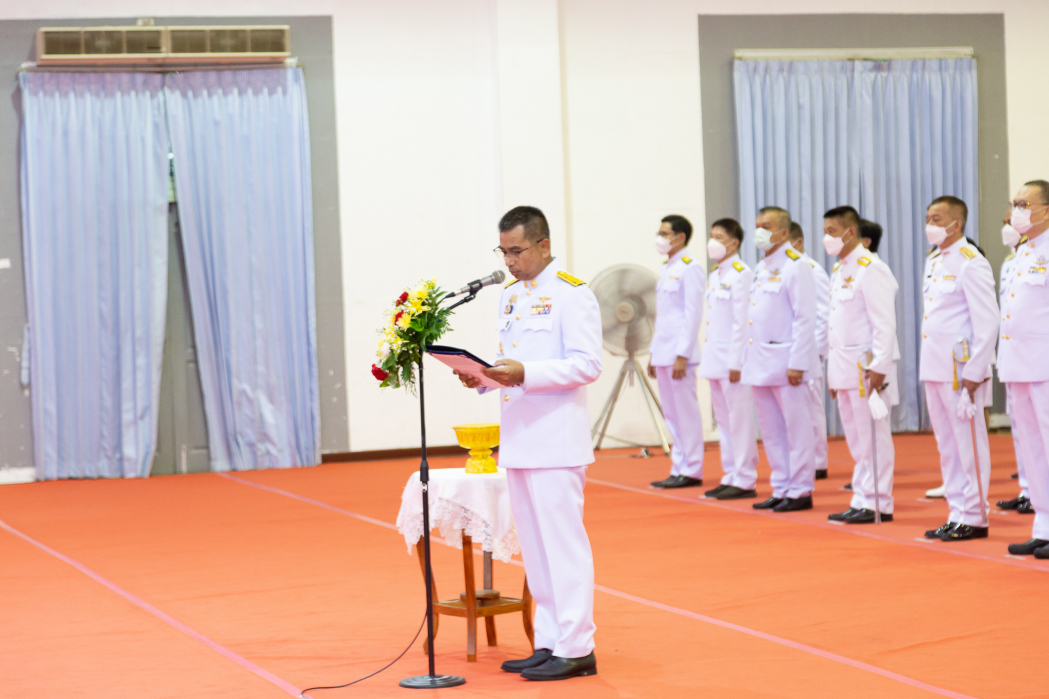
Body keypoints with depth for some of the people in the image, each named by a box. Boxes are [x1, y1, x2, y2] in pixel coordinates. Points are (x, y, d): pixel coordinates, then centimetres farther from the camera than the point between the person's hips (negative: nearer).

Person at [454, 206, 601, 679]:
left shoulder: (570, 293, -9)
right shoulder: (510, 294, 16)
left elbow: (587, 365, -16)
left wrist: (524, 373, -24)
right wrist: (483, 376, 2)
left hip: (556, 440, -8)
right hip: (517, 440, 8)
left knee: (563, 542, -6)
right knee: (534, 546, 11)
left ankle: (576, 649, -2)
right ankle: (549, 642, 18)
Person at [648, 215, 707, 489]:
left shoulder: (690, 268, -10)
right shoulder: (667, 268, 17)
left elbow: (693, 314, -16)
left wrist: (682, 355, -20)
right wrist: (653, 353, 18)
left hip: (680, 353, -9)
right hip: (663, 353, 9)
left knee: (686, 412, -4)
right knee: (671, 414, 11)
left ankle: (691, 471, 0)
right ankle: (679, 468, 16)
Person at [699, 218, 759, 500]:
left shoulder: (741, 274, -11)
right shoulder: (714, 275, 16)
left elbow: (741, 322, -16)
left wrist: (735, 362, -19)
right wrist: (706, 358, 15)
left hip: (732, 359, -9)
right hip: (715, 360, 9)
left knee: (740, 420, -5)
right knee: (723, 420, 12)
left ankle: (745, 481, -1)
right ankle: (730, 476, 19)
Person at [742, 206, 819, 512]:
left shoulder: (796, 266, -9)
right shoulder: (761, 268, 18)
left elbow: (805, 318, -14)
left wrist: (797, 363, -19)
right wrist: (747, 359, 14)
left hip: (785, 362, -9)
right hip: (760, 364, 9)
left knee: (796, 429, -3)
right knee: (771, 431, 11)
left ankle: (800, 490, 2)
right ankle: (781, 489, 17)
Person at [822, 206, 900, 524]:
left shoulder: (871, 269, -12)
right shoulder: (838, 271, 17)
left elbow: (885, 324, -16)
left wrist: (878, 367, -20)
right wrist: (833, 370, 18)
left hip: (867, 367, -9)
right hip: (846, 367, 9)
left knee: (874, 437, -4)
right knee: (856, 440, 12)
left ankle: (879, 504, 0)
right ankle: (862, 500, 17)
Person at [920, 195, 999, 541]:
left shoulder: (971, 263, -11)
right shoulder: (933, 261, 15)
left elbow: (987, 322, -15)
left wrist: (973, 373, -17)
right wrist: (929, 366, 15)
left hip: (960, 370, -9)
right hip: (934, 368, 9)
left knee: (969, 444, -2)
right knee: (947, 445, 12)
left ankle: (974, 517, 4)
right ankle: (957, 514, 19)